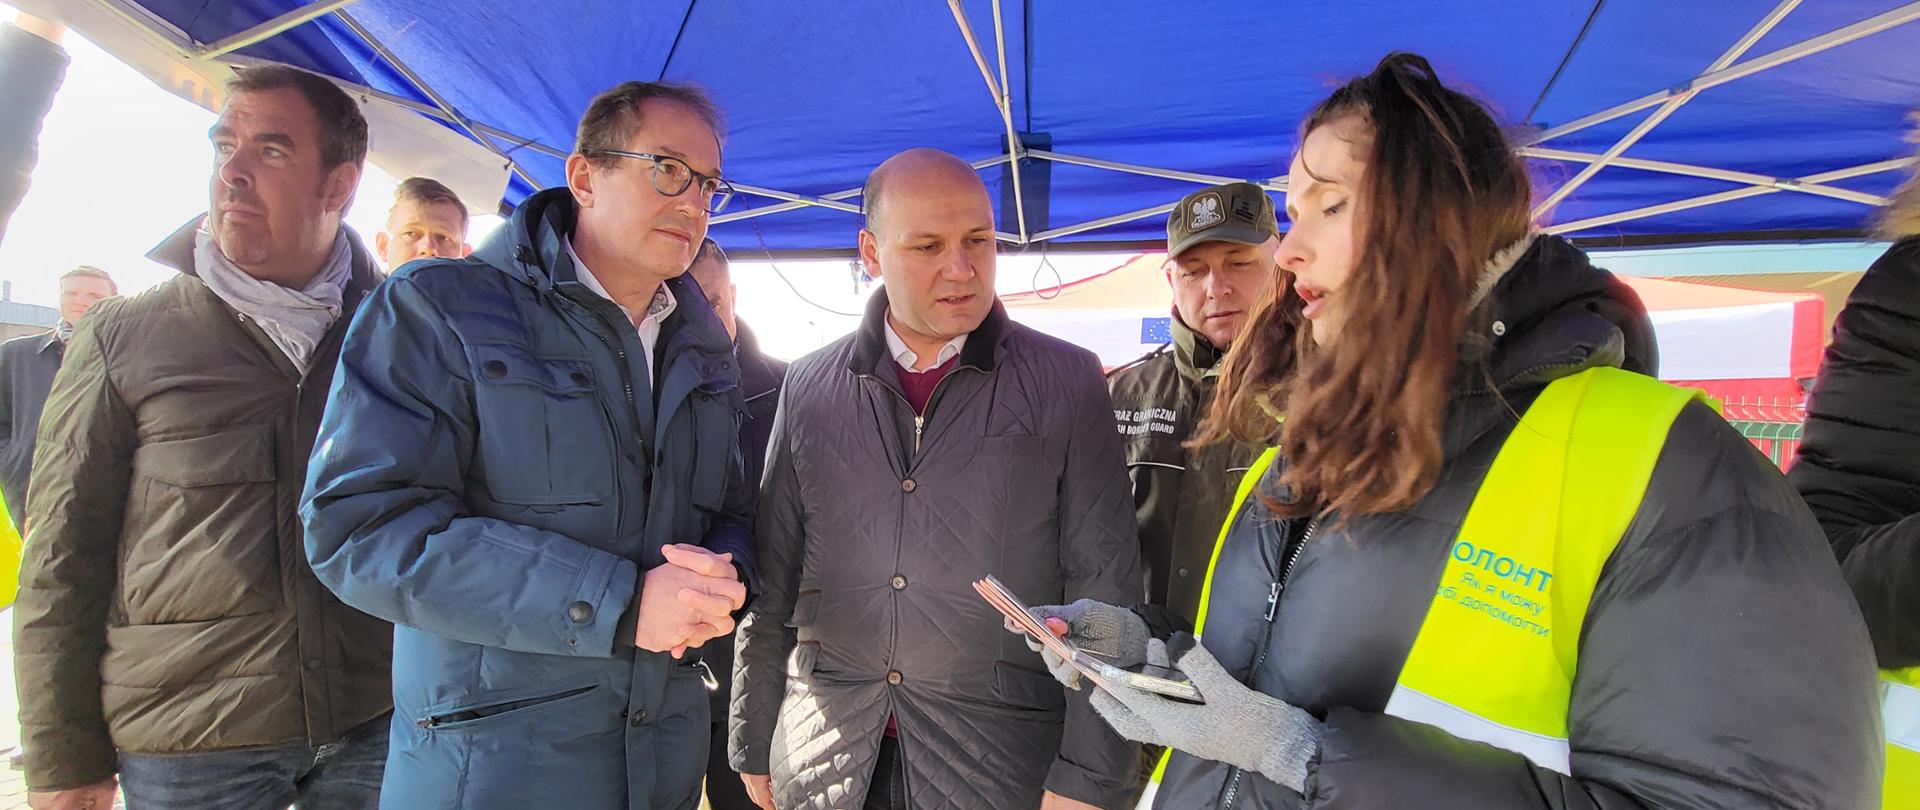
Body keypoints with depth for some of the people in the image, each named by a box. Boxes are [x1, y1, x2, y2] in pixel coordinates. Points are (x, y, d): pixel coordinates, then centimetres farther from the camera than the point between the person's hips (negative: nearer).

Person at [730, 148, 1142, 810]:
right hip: (822, 755, 2)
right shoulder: (809, 388, 3)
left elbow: (1106, 588, -6)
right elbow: (771, 585, 7)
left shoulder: (1068, 381, -4)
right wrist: (754, 748, 8)